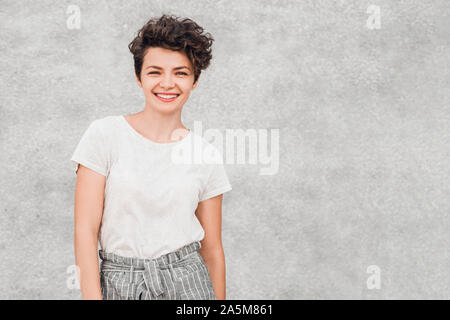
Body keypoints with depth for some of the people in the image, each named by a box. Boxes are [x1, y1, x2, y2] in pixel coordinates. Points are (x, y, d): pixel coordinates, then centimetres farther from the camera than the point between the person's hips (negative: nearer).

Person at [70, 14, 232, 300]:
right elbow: (85, 230, -7)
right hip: (118, 285, -1)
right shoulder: (105, 134, -5)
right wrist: (93, 297, -13)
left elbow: (212, 250, 6)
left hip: (187, 284, 1)